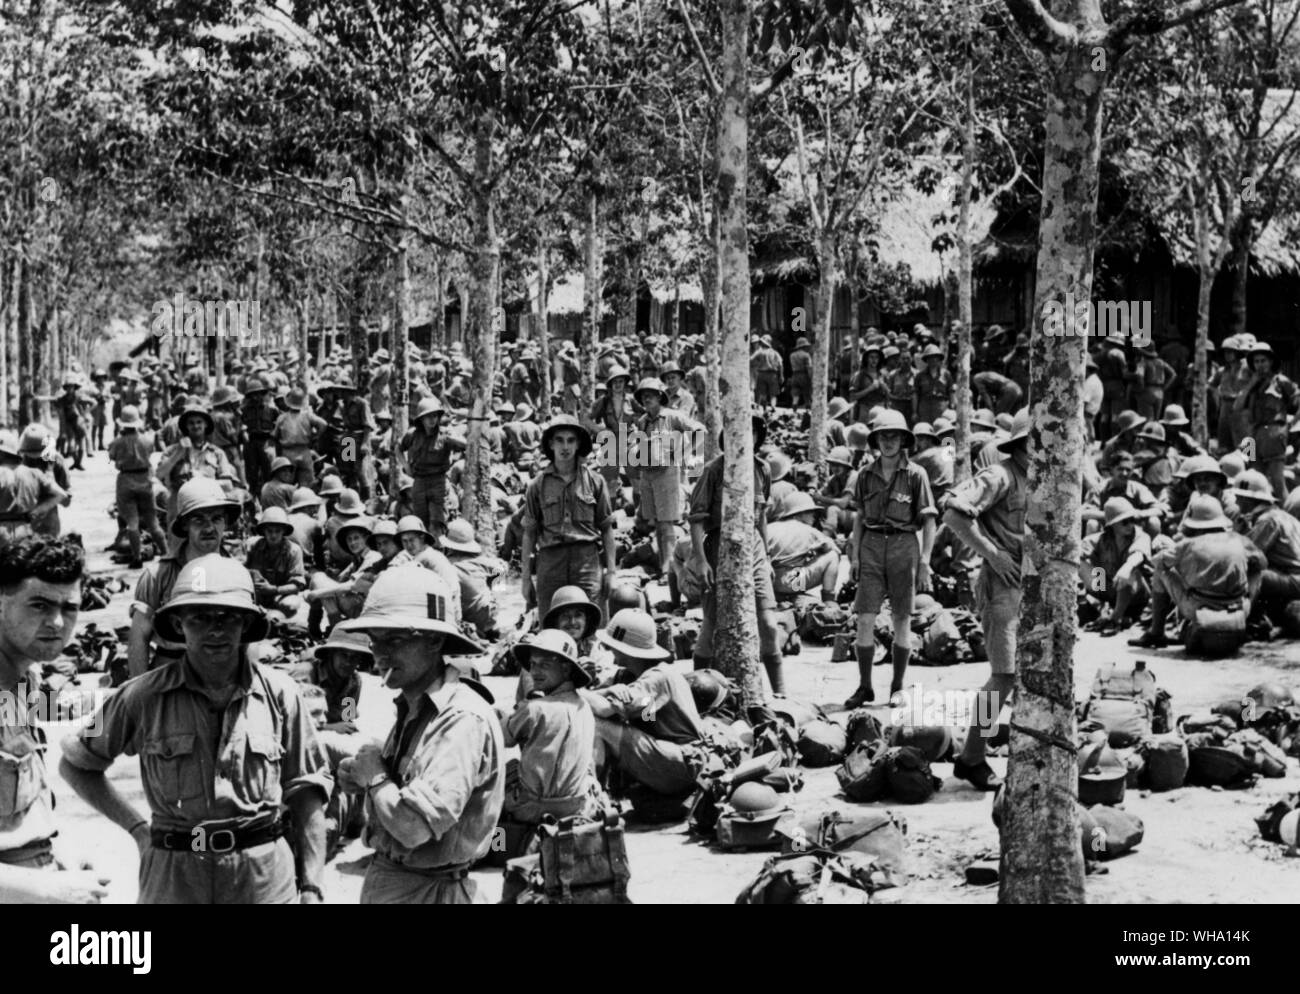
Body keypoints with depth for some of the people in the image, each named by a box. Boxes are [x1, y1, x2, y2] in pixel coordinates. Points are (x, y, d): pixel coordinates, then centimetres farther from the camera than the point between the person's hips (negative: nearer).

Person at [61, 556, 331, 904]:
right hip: (173, 877, 0)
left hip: (265, 875, 0)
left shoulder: (278, 693, -1)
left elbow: (306, 792, 4)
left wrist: (311, 887, 0)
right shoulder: (144, 697, -3)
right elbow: (75, 764, 10)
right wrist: (136, 828, 3)